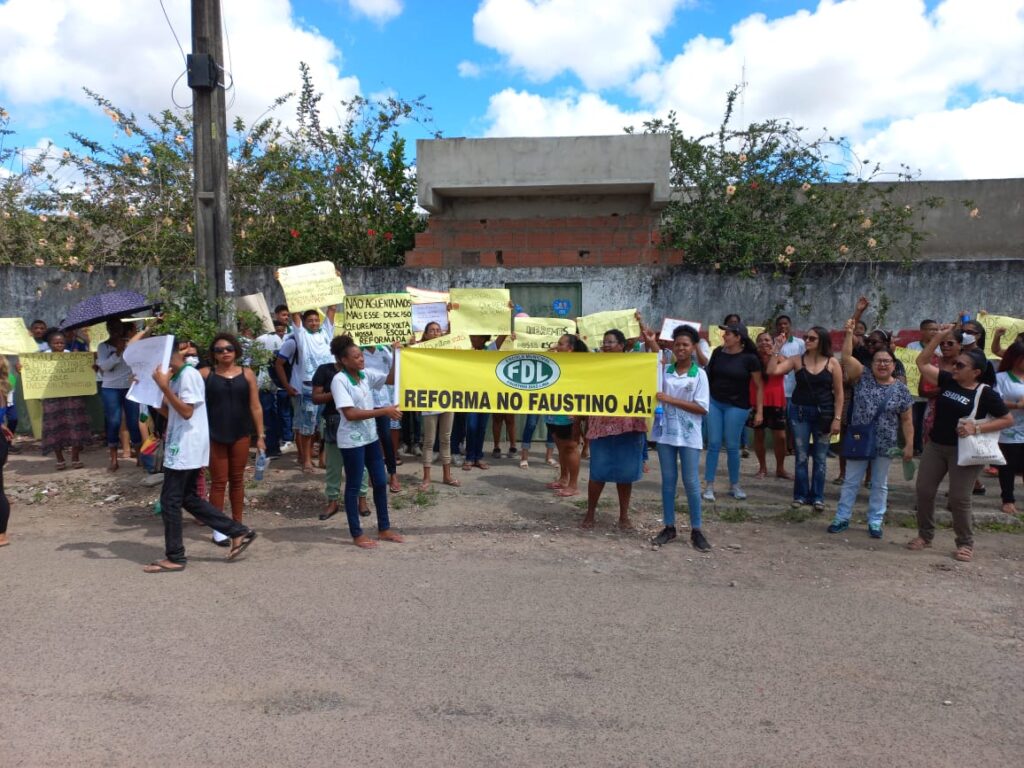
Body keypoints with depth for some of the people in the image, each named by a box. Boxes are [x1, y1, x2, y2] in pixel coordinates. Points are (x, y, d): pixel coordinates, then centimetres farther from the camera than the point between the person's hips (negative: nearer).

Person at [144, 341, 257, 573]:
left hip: (186, 448, -10)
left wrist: (164, 386, -25)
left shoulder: (189, 375, -14)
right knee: (188, 498, 13)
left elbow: (187, 411, -22)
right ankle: (239, 532, 16)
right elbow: (169, 412, 19)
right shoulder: (177, 376, 16)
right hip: (181, 447, 10)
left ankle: (175, 558, 8)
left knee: (169, 501, -3)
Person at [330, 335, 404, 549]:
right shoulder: (339, 380, -17)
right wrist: (384, 411, -24)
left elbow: (391, 379, 11)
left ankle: (384, 529, 26)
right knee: (353, 486, 5)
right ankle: (357, 534, 16)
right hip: (352, 441, -7)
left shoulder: (366, 375, 3)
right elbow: (350, 414, -23)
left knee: (380, 482, 12)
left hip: (371, 437, 8)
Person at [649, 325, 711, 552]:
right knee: (668, 480, 9)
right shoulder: (664, 371, 3)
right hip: (666, 432, 2)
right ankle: (669, 527, 19)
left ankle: (696, 530, 14)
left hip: (689, 435, -2)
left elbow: (702, 408, -9)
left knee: (691, 482, 3)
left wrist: (670, 400, -15)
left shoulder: (699, 374, -3)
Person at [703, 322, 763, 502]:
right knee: (713, 444, 2)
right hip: (714, 403, 3)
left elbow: (759, 386, -5)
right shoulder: (718, 352, 1)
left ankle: (734, 485, 20)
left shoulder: (750, 358, -8)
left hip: (736, 407, -3)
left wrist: (759, 411, -7)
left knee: (732, 446, 3)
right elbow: (707, 373, 15)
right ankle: (709, 485, 8)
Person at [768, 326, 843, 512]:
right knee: (801, 456, 6)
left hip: (823, 413, -1)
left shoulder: (832, 364, -2)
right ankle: (800, 495, 16)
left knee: (820, 457, 7)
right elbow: (772, 371, -11)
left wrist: (837, 418, -6)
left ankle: (817, 496, 16)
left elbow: (838, 393, -1)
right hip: (799, 412, 1)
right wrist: (777, 349, -14)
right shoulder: (797, 360, 1)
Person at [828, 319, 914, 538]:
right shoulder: (862, 379, -2)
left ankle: (875, 522, 20)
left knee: (879, 485, 10)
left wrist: (909, 445, -2)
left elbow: (907, 420, 1)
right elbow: (847, 357, -13)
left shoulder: (900, 389, -1)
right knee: (851, 482, 7)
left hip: (885, 445, 0)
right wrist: (849, 333, -19)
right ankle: (842, 518, 16)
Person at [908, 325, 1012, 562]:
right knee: (924, 490, 5)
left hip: (963, 450, -5)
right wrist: (939, 337, -2)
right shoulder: (947, 381, 4)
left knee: (959, 498, -3)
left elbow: (1008, 420, -5)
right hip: (935, 446, 5)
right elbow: (922, 362, 6)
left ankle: (965, 543, 16)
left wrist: (977, 428, -17)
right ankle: (925, 535, 21)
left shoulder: (986, 394, -9)